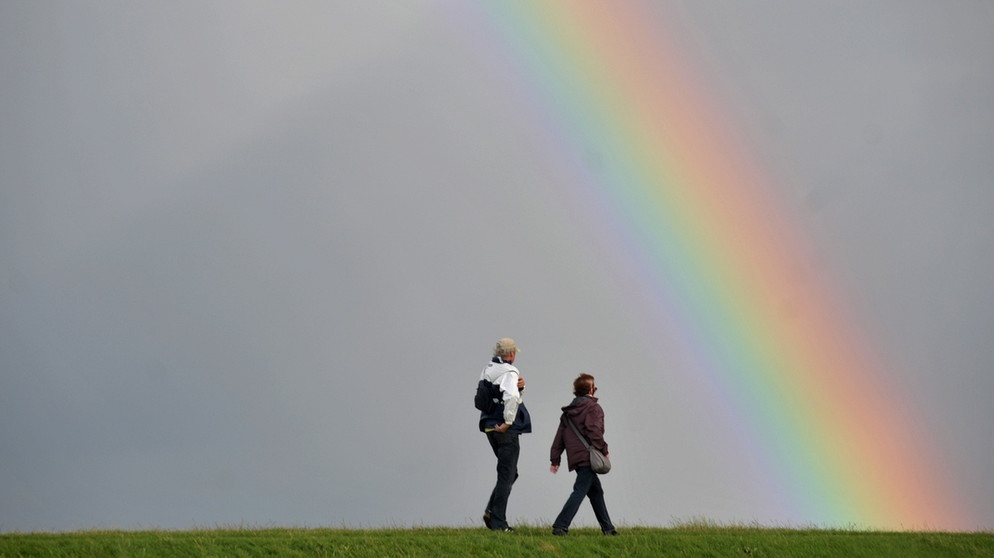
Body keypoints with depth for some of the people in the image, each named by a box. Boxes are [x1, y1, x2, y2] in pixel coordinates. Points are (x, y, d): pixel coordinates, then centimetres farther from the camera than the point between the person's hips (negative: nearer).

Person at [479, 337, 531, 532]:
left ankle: (491, 512, 8)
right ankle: (498, 522, -1)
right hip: (505, 431, -8)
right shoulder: (509, 373, -14)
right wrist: (508, 422, -22)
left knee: (509, 473, 20)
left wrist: (519, 387, -2)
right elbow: (511, 397, -31)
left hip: (490, 427, 8)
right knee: (506, 476, -1)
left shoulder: (487, 371, 11)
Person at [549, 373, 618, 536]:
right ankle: (560, 526, -20)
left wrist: (555, 459, 15)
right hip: (588, 457, -9)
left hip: (575, 458, 9)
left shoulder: (568, 411, 17)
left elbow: (559, 437, 15)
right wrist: (604, 450, -8)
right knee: (580, 492, -11)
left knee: (596, 491, 18)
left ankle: (607, 528, 24)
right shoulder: (593, 408, -6)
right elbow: (594, 431, -17)